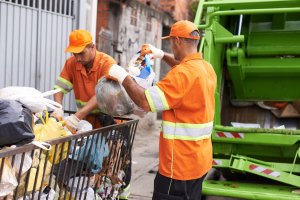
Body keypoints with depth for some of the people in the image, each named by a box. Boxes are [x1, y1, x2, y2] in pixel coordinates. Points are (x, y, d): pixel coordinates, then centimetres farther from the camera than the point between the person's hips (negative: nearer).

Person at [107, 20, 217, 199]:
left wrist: (123, 77, -12)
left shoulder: (182, 74, -21)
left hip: (180, 164, -9)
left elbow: (146, 102, -24)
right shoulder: (207, 68, 7)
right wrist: (163, 56, 28)